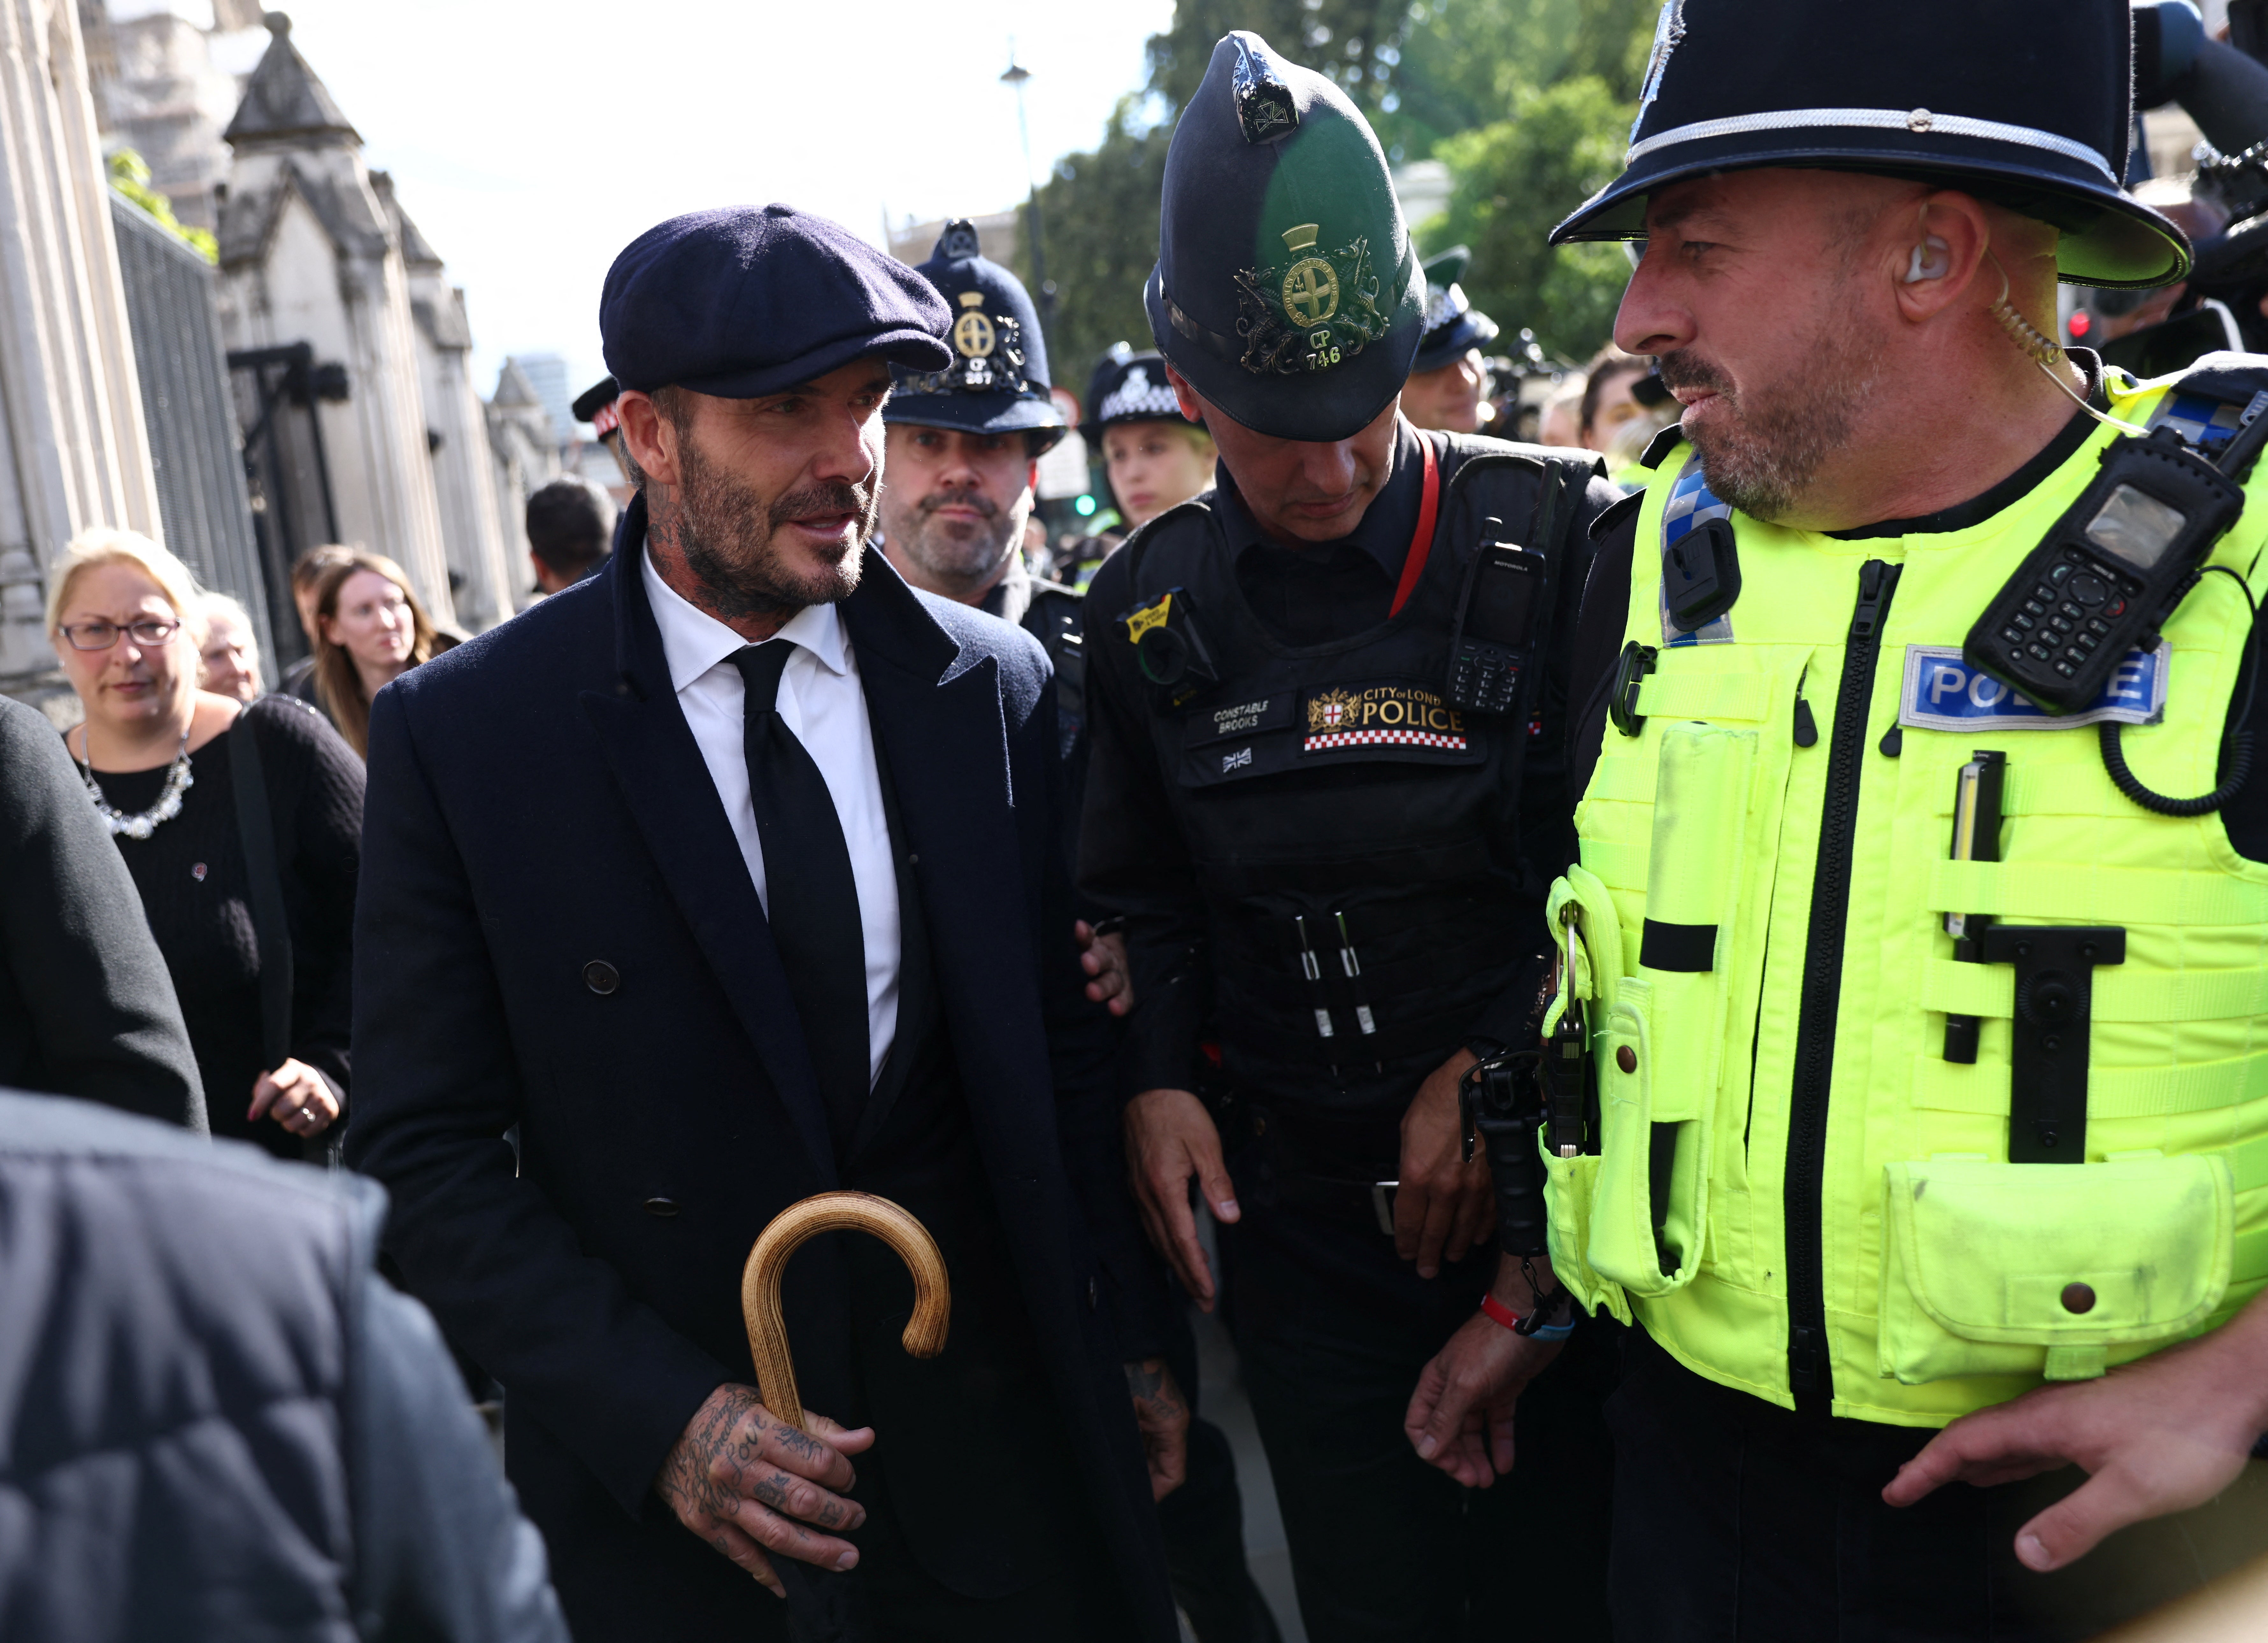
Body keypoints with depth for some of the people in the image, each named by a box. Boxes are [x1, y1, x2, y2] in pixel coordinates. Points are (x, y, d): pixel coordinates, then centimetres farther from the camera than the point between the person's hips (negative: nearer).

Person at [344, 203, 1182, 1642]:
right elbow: (426, 1149, -7)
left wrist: (1132, 1348, 3)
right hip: (663, 1484, -2)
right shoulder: (459, 733, -9)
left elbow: (1072, 1052, 5)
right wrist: (660, 1417, -15)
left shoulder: (997, 689, -2)